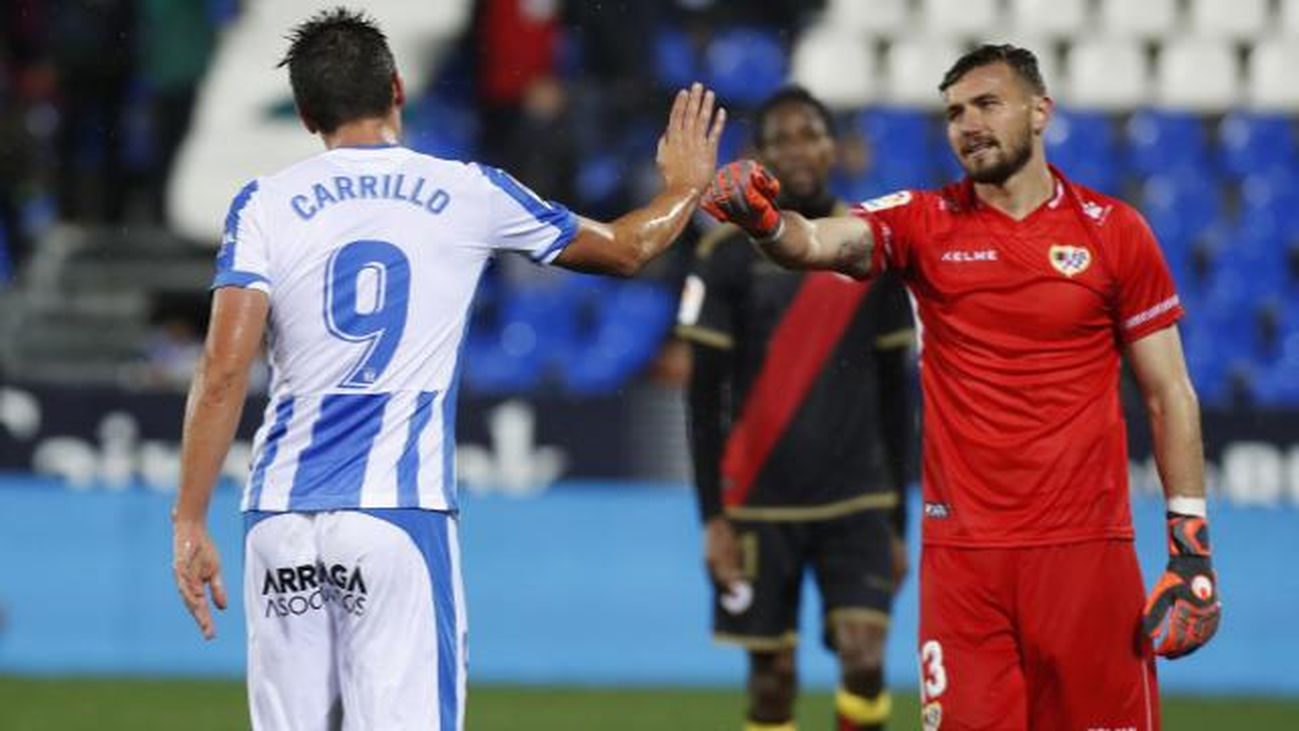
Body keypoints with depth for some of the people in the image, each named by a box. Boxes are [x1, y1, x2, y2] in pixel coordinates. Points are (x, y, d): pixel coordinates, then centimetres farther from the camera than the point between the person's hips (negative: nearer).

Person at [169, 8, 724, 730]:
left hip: (281, 515, 2)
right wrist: (687, 186, 41)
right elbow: (625, 249, 22)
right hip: (399, 510, -2)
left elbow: (224, 373, -5)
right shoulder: (466, 193, 7)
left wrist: (190, 522, -5)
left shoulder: (266, 205, 5)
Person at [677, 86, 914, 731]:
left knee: (865, 660, -14)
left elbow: (894, 394, 10)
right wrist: (712, 516, -7)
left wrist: (897, 521, 10)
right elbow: (704, 393, -1)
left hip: (857, 505, 1)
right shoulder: (729, 254, -2)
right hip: (759, 502, -1)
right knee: (772, 676, 3)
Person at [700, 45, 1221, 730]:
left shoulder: (1114, 231, 4)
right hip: (962, 549, 1)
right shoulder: (924, 223, 5)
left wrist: (1191, 543, 0)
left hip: (1087, 544, -1)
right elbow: (817, 243, -14)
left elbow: (1168, 394, 6)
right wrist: (766, 223, -38)